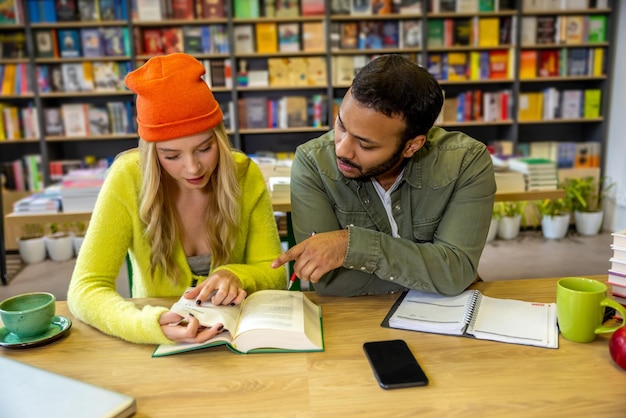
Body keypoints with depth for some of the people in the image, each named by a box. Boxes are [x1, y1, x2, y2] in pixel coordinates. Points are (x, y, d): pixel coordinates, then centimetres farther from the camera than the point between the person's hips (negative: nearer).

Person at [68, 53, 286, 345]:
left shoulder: (245, 175, -10)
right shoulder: (129, 179, -15)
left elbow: (274, 274, -5)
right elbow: (85, 288, -17)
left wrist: (235, 277, -27)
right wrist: (148, 325, -35)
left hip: (236, 331, 1)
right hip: (157, 345, 0)